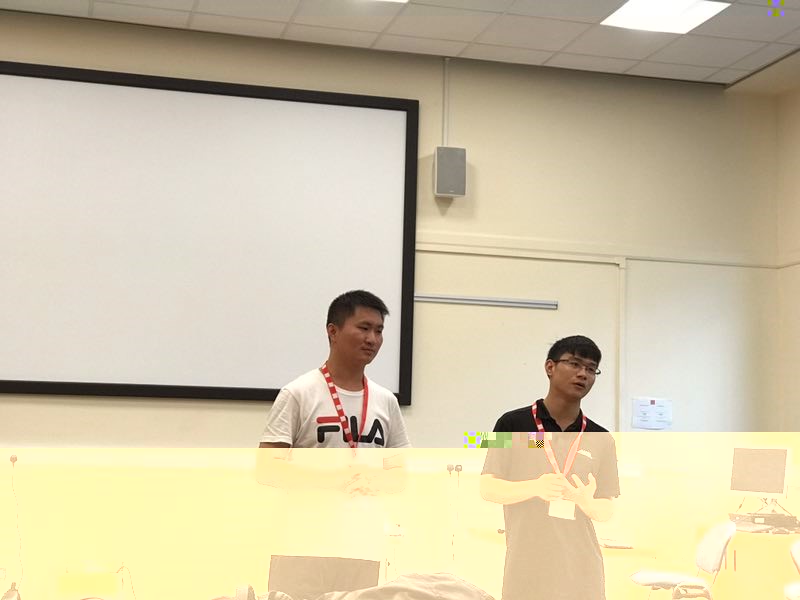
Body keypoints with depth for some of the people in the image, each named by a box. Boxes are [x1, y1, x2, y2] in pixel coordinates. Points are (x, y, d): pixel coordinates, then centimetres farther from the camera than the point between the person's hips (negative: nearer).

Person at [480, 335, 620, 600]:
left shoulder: (601, 439, 9)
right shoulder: (513, 425, 1)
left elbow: (607, 511, 9)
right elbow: (487, 489, -1)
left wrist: (586, 501, -15)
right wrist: (535, 487, -20)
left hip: (582, 573, 3)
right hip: (526, 572, -2)